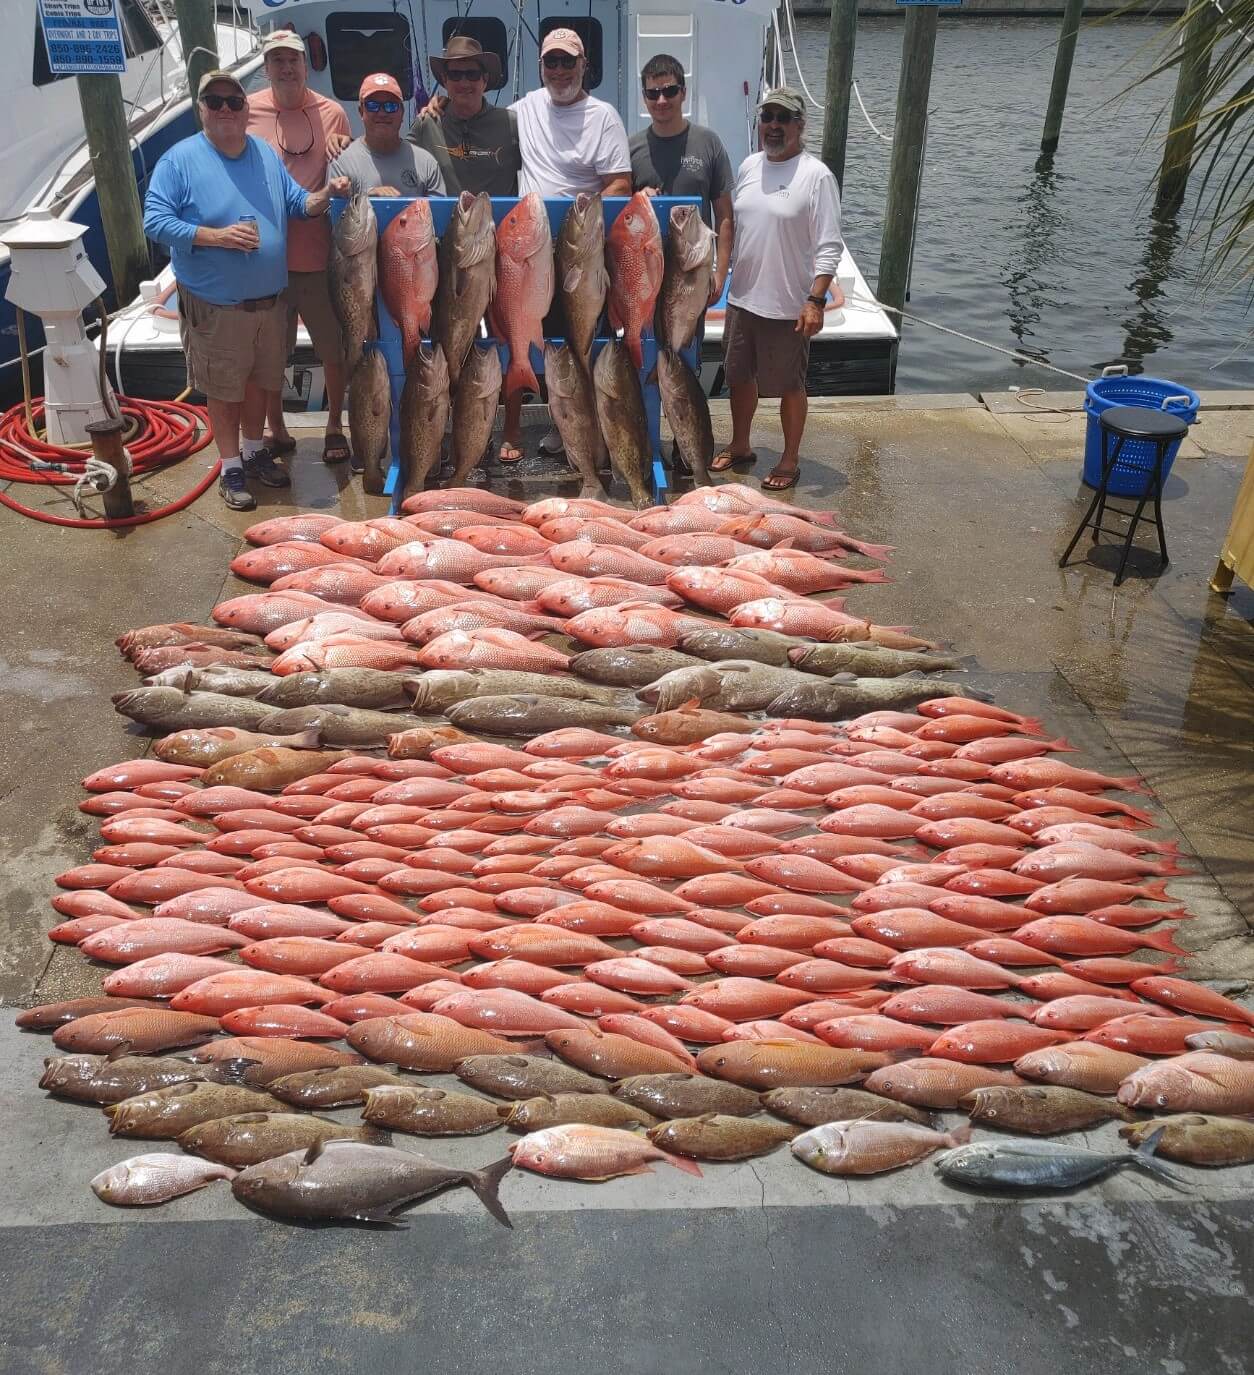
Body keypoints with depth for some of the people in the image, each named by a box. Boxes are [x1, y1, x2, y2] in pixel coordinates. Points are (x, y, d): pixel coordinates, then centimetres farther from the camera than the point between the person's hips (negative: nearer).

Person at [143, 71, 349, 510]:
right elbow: (155, 222, -15)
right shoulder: (179, 160, -11)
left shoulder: (266, 154, 6)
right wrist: (217, 235, -26)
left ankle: (255, 451, 36)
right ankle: (231, 467, 20)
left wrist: (326, 194, -9)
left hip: (269, 298, 5)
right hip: (215, 305, -5)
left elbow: (296, 204, 13)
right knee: (224, 389, 6)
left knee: (259, 380, 18)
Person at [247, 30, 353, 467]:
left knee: (334, 348, 8)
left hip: (319, 254, 0)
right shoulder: (247, 112, -2)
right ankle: (276, 430, 27)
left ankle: (335, 427, 26)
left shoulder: (331, 114, 1)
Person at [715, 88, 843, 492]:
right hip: (742, 297, 6)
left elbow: (829, 246, -13)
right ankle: (740, 446, 35)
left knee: (789, 386, 5)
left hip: (788, 306, -6)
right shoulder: (748, 166, 7)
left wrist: (816, 300, -20)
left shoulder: (816, 175, -11)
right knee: (740, 376, 17)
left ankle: (790, 460, 20)